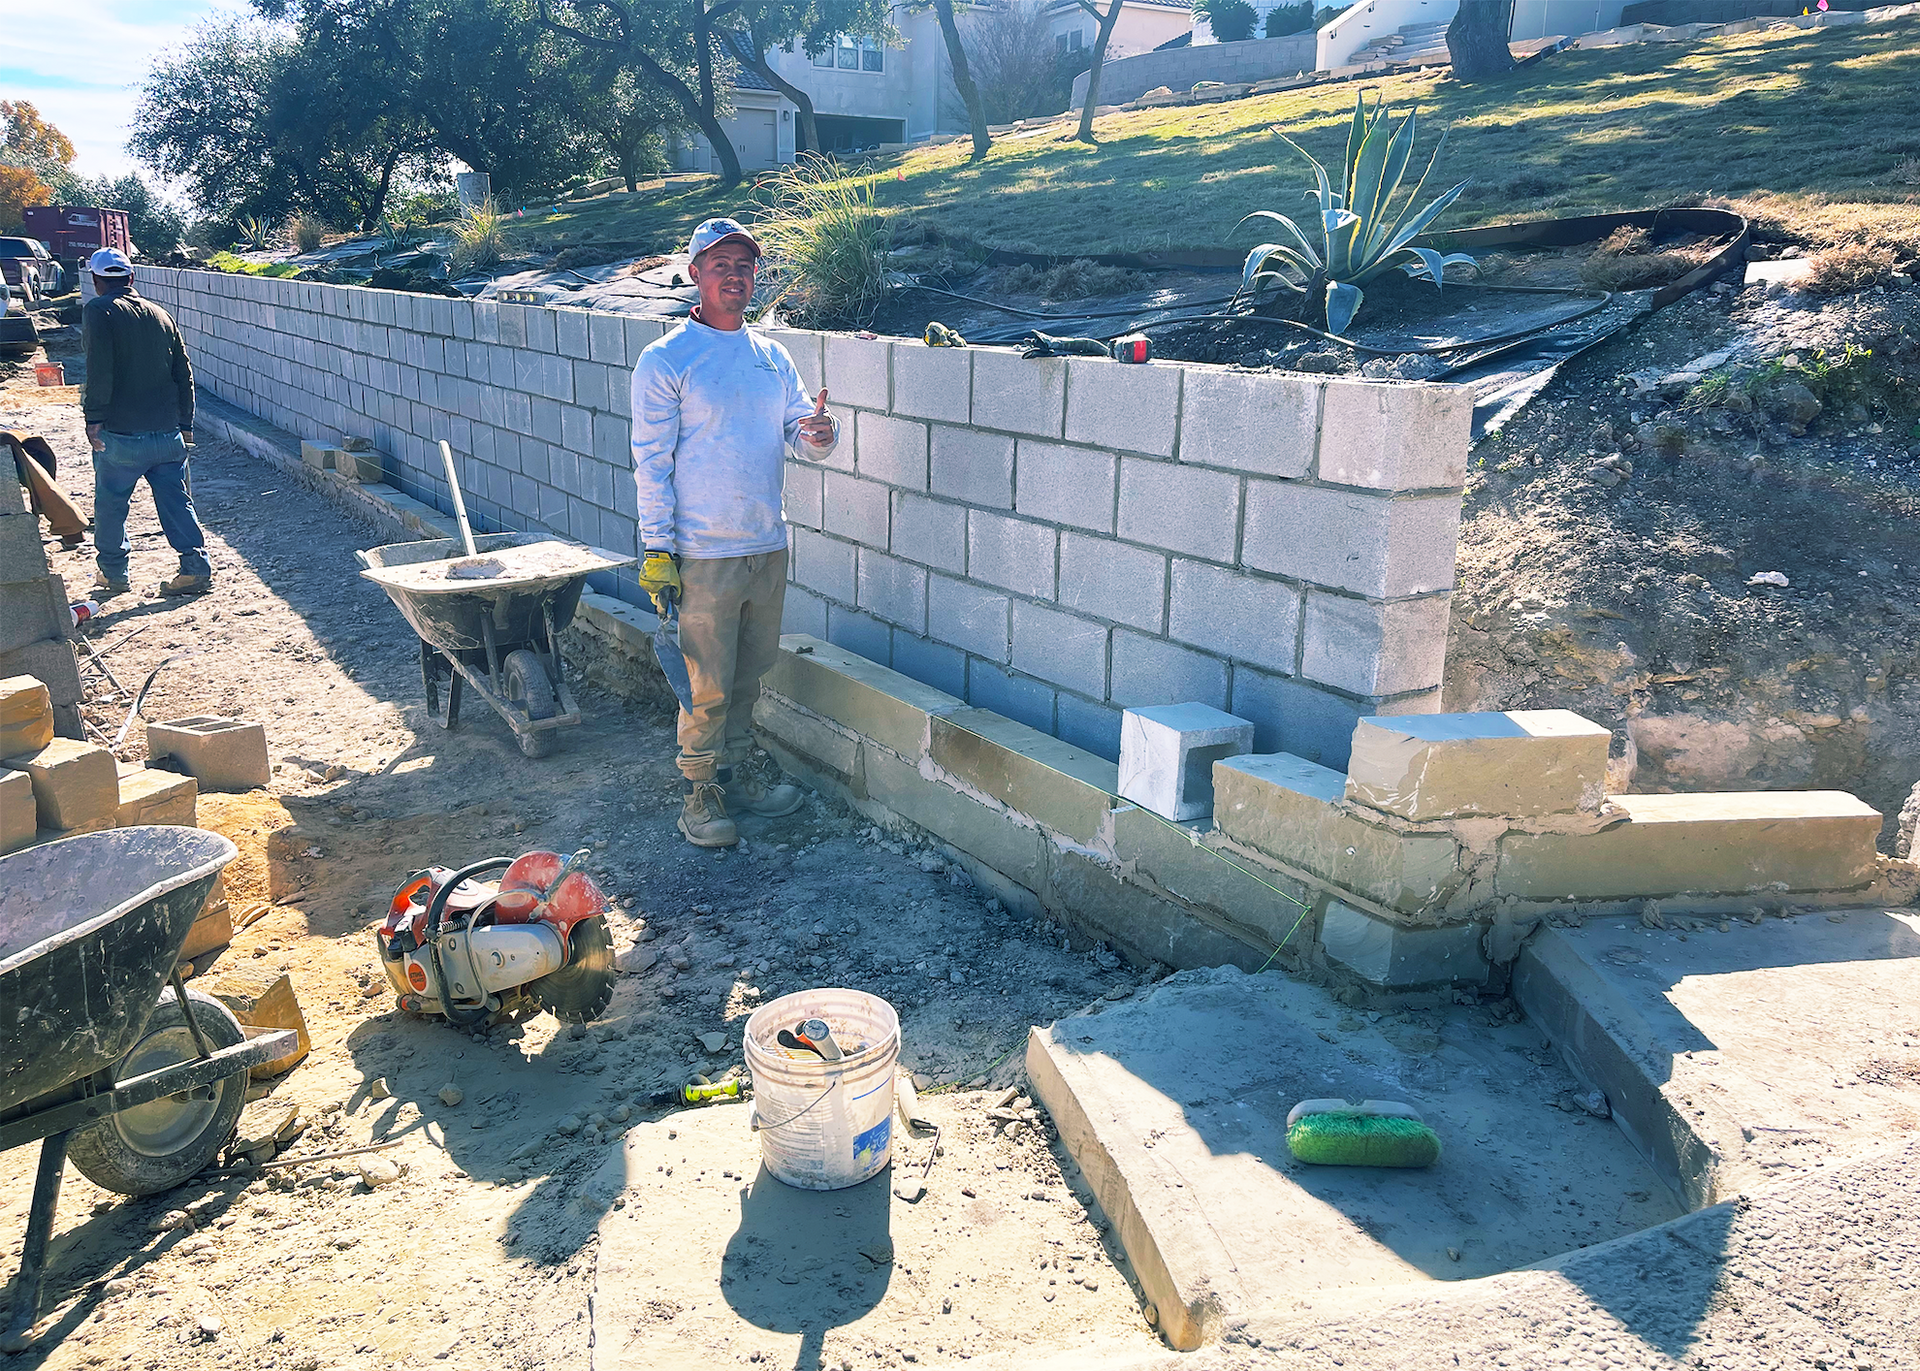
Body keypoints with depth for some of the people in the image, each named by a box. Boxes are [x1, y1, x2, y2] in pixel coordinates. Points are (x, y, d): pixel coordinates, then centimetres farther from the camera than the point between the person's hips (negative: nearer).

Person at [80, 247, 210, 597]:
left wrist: (94, 418, -13)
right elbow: (184, 373, 12)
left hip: (120, 434, -4)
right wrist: (185, 423, 17)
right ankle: (196, 568, 0)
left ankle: (113, 573, 20)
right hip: (167, 433, 4)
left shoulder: (98, 311, -4)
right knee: (176, 502, 6)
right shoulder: (159, 314, 11)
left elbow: (100, 371, -16)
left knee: (110, 504, 11)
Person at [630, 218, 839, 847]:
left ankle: (736, 774, 31)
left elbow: (800, 433, 9)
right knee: (707, 685, 0)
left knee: (749, 677, 16)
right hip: (703, 555, -5)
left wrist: (820, 431, -16)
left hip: (768, 547, 6)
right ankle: (698, 790, 16)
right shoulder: (665, 360, -6)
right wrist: (657, 551, -12)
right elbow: (651, 462, -8)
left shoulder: (773, 357, 10)